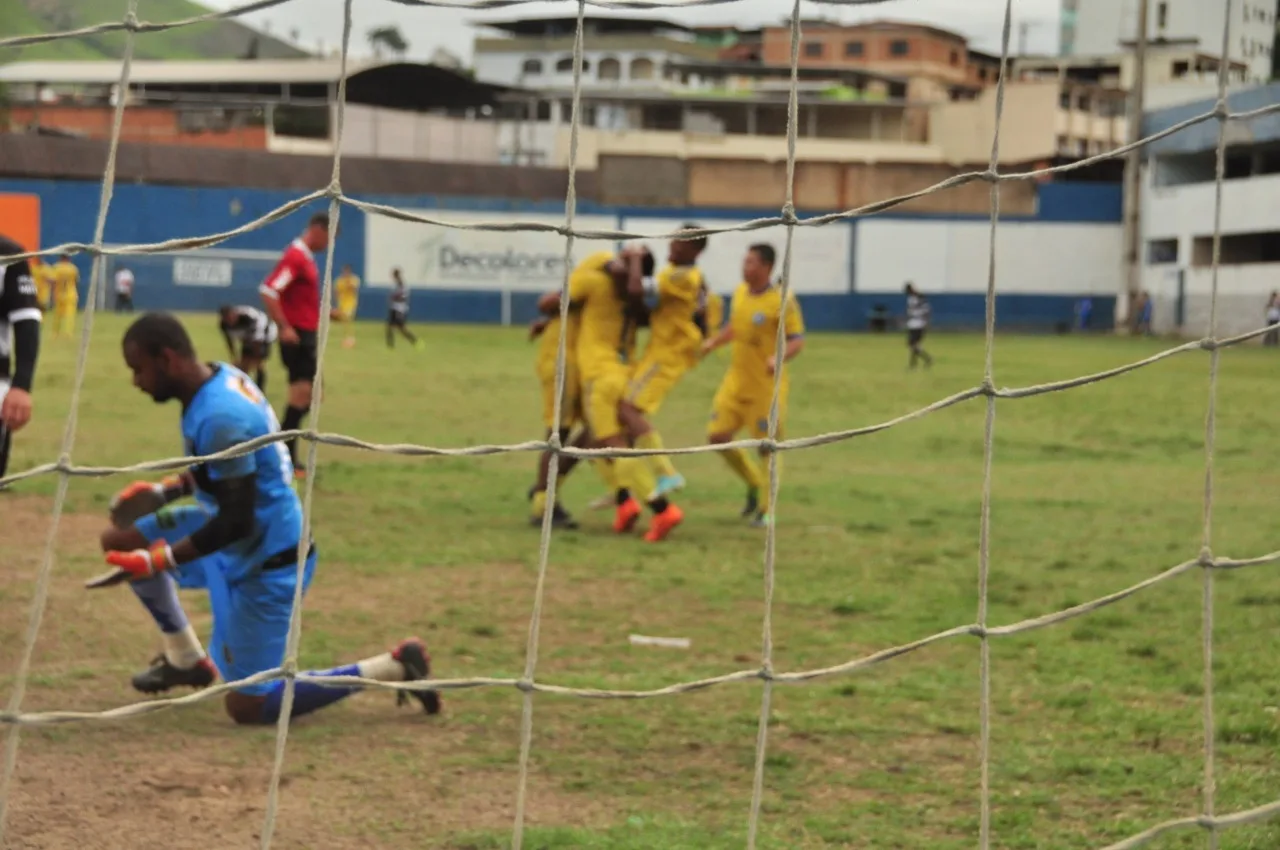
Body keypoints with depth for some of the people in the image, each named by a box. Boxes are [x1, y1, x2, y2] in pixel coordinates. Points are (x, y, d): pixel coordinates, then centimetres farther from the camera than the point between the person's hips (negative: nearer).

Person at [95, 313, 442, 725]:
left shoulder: (219, 418, -29)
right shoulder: (223, 376, -1)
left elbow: (236, 523, -28)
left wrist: (155, 562, -26)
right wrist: (165, 491, 7)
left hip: (267, 564, -9)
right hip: (252, 541, 9)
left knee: (248, 707, -2)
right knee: (120, 539, 13)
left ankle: (392, 667, 1)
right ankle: (187, 659, 25)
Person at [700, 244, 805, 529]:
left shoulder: (782, 300, -16)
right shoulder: (740, 292, 5)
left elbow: (797, 340, -16)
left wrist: (780, 357, -33)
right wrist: (714, 342, 9)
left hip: (767, 385, -7)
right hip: (736, 381, 7)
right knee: (717, 436, 4)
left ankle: (766, 508, 15)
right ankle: (755, 483, 27)